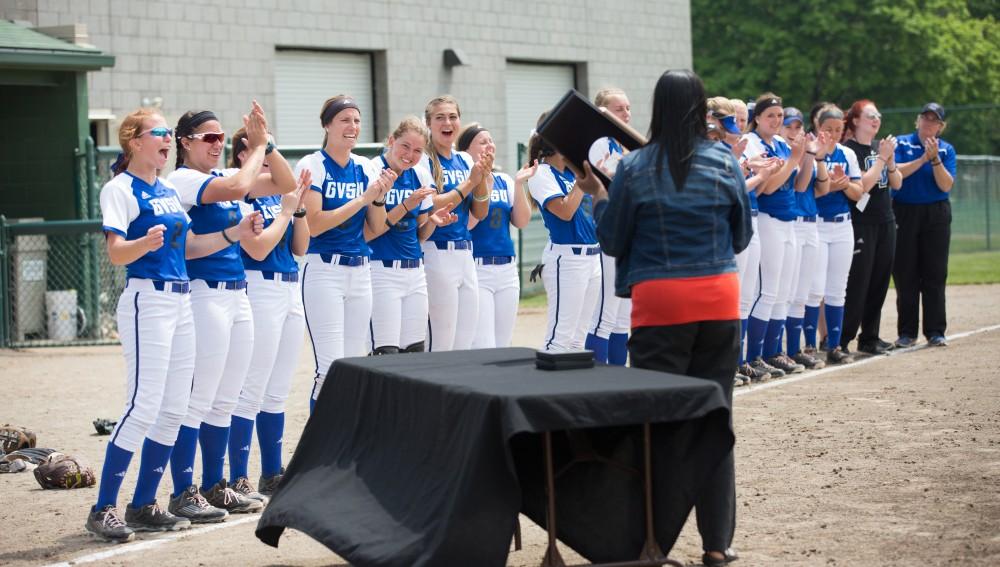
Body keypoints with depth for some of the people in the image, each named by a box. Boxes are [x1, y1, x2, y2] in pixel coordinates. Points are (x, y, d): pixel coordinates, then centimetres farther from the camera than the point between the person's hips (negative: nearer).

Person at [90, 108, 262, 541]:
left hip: (181, 302, 8)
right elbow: (116, 254, -16)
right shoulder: (120, 189, -7)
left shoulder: (168, 190, 17)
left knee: (174, 410, 7)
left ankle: (143, 505, 15)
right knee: (144, 408, -12)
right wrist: (146, 243, -36)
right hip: (146, 300, -8)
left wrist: (235, 233, 11)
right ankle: (103, 510, -7)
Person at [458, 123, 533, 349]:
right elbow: (466, 222, -18)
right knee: (483, 351, -11)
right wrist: (482, 182, -20)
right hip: (476, 269, -6)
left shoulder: (504, 181, 11)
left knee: (502, 346, 10)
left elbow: (521, 221, 3)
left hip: (507, 270, 6)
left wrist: (519, 184, -7)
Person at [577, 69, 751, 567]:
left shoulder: (634, 168, -5)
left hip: (658, 303, -2)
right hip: (718, 301, 2)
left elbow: (612, 241, 1)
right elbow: (741, 238, 10)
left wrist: (597, 195, 15)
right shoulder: (725, 164, 0)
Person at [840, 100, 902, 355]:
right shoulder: (849, 150, -9)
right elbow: (863, 184, -19)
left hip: (885, 221, 7)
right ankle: (841, 341, -4)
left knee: (880, 282, 9)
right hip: (861, 223, -7)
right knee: (858, 283, -9)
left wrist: (890, 161, -6)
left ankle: (870, 337, 18)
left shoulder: (881, 146, 13)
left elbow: (897, 183, 11)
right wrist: (882, 157, -17)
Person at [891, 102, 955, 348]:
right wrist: (923, 158, -16)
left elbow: (946, 185, -5)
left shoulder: (946, 149, 6)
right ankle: (907, 332, 5)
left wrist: (935, 159, -17)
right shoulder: (901, 144, 4)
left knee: (935, 274, -1)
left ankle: (935, 331, 3)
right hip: (904, 214, -1)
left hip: (937, 216, 1)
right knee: (905, 274, -1)